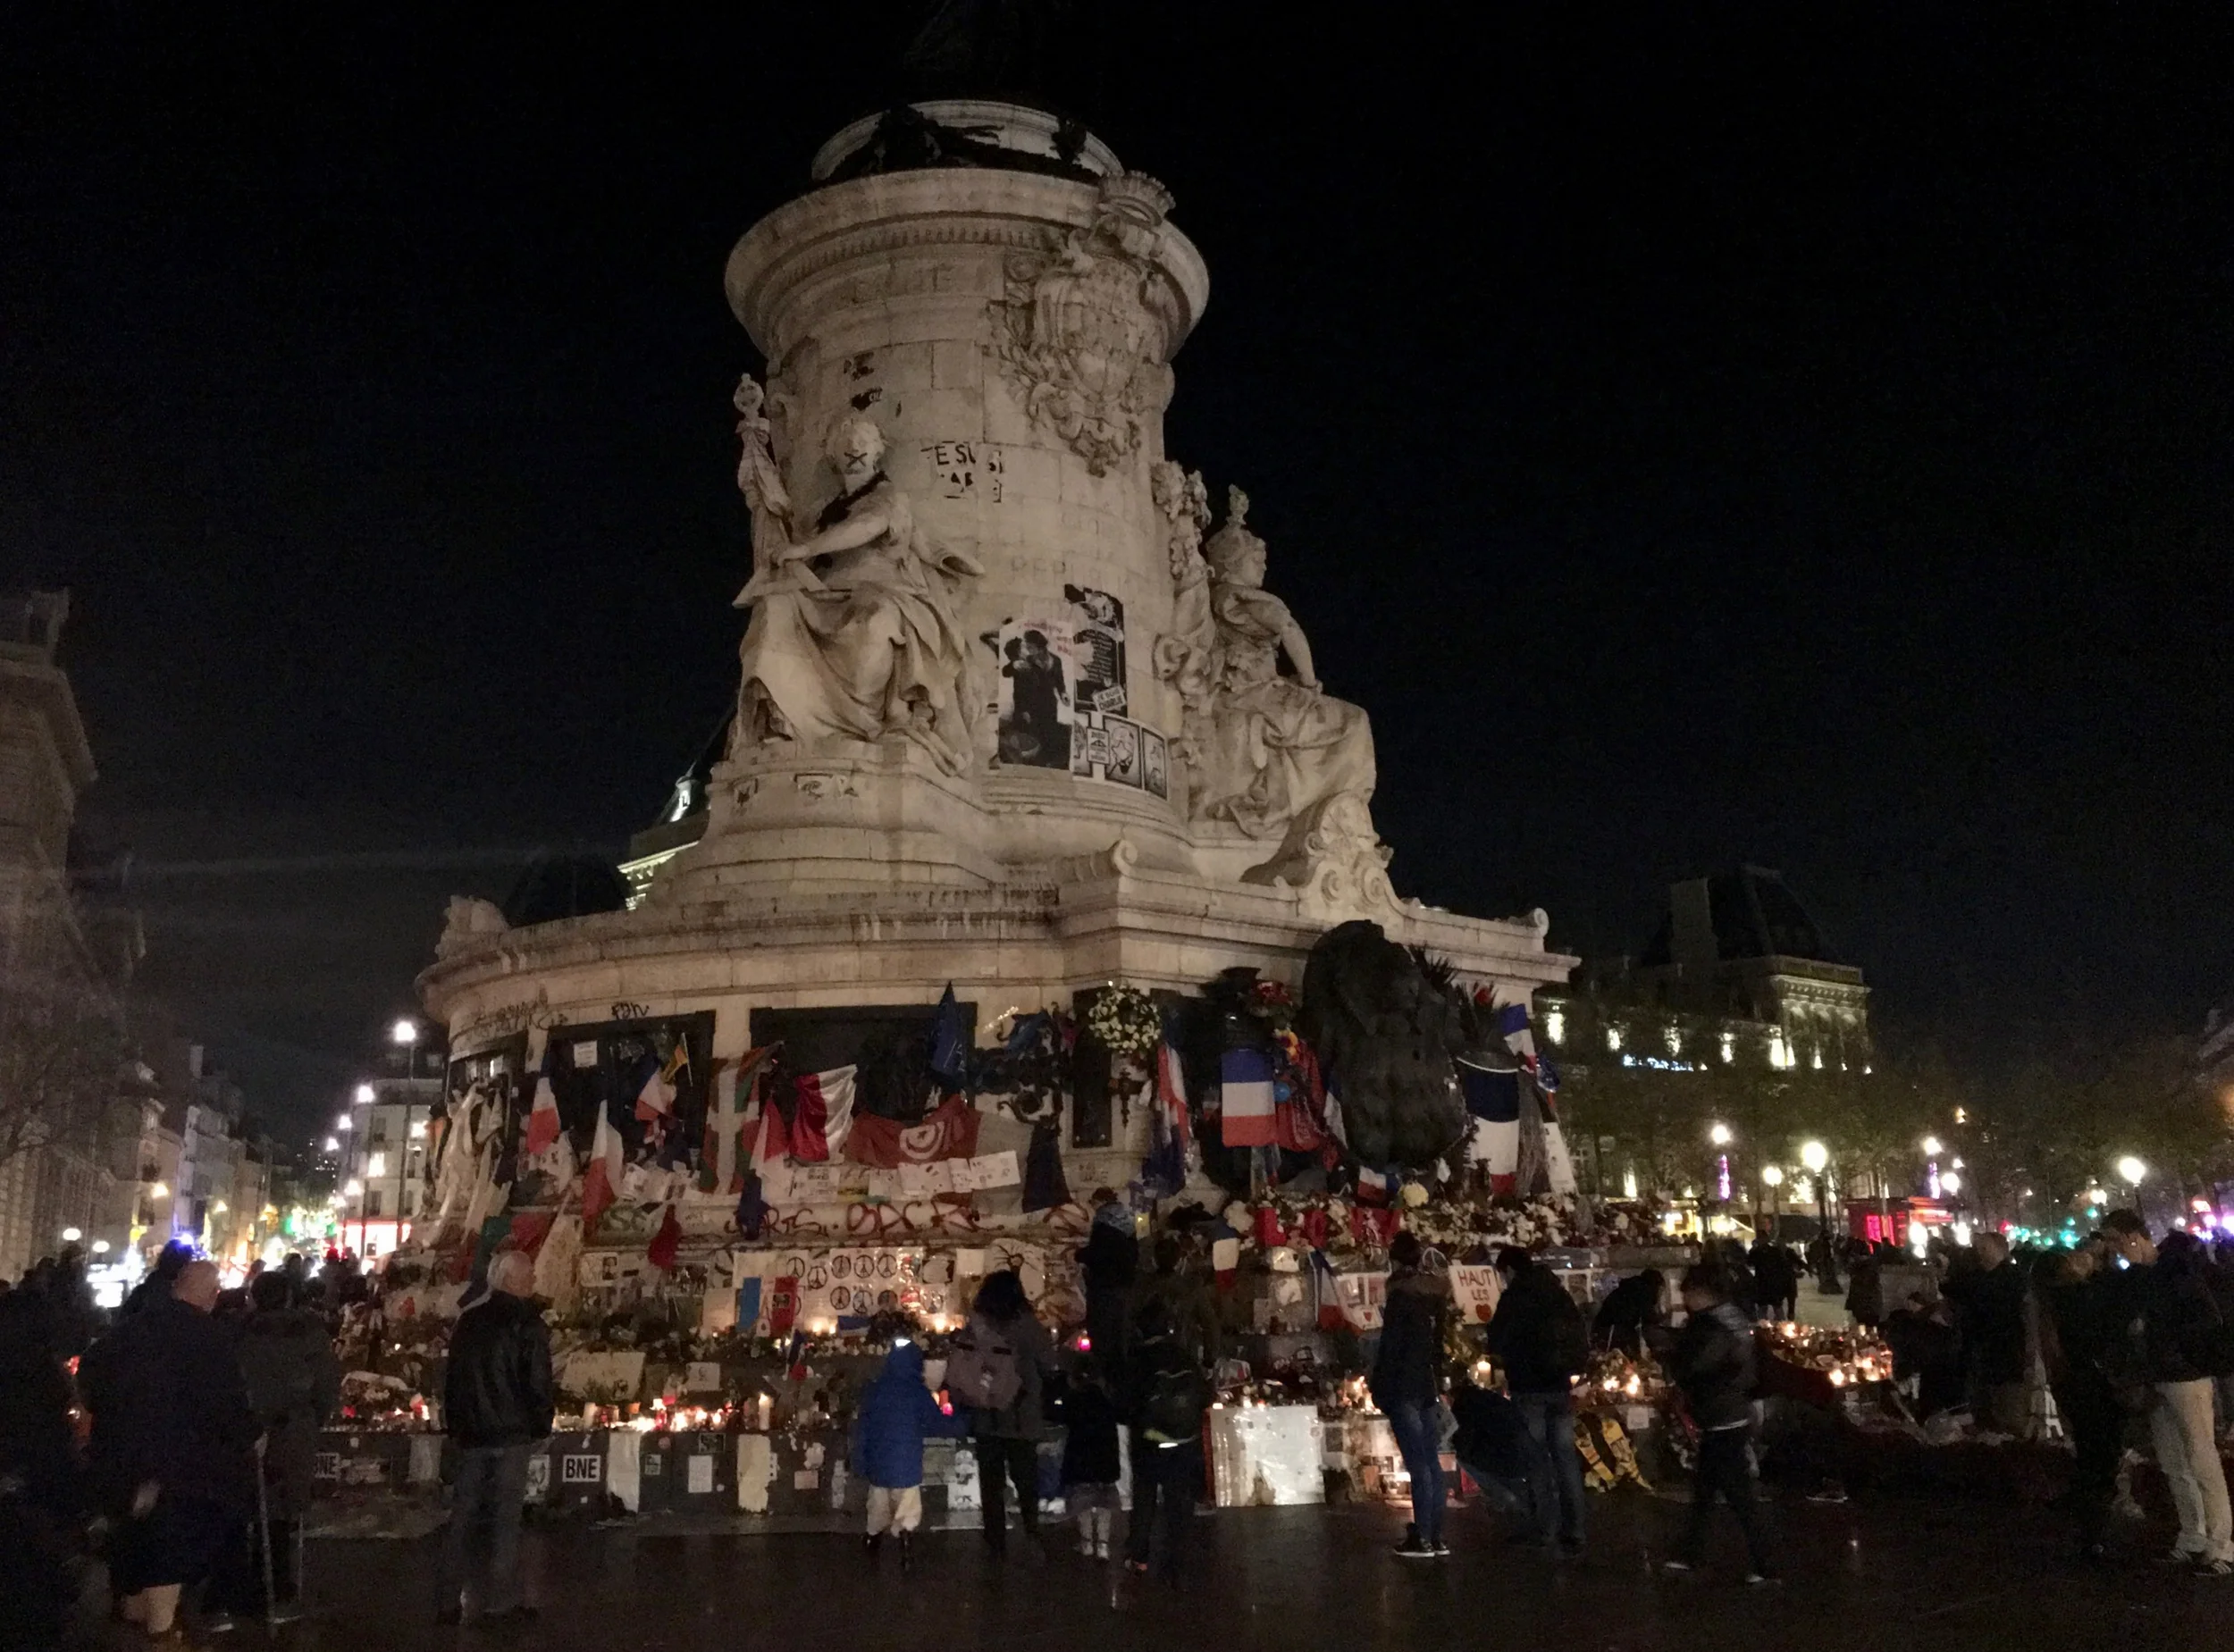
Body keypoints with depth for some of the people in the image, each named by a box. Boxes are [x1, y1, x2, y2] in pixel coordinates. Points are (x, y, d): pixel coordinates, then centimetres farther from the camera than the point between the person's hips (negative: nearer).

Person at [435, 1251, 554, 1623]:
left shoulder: (468, 1321, 8)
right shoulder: (528, 1326, -12)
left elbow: (451, 1378, 13)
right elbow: (539, 1383, -13)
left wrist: (455, 1425, 19)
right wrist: (541, 1426, 0)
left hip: (471, 1435, 6)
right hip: (511, 1435, -6)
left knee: (462, 1515, 11)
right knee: (505, 1516, 0)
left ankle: (447, 1601, 13)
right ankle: (502, 1599, 3)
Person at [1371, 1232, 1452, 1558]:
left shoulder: (1401, 1295, -12)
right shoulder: (1434, 1293, 10)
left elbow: (1390, 1345, -14)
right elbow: (1438, 1343, 14)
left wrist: (1378, 1386, -8)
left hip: (1403, 1388, -7)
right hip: (1428, 1385, 7)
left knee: (1418, 1464, -7)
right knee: (1431, 1461, 9)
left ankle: (1422, 1538, -5)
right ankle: (1436, 1536, 13)